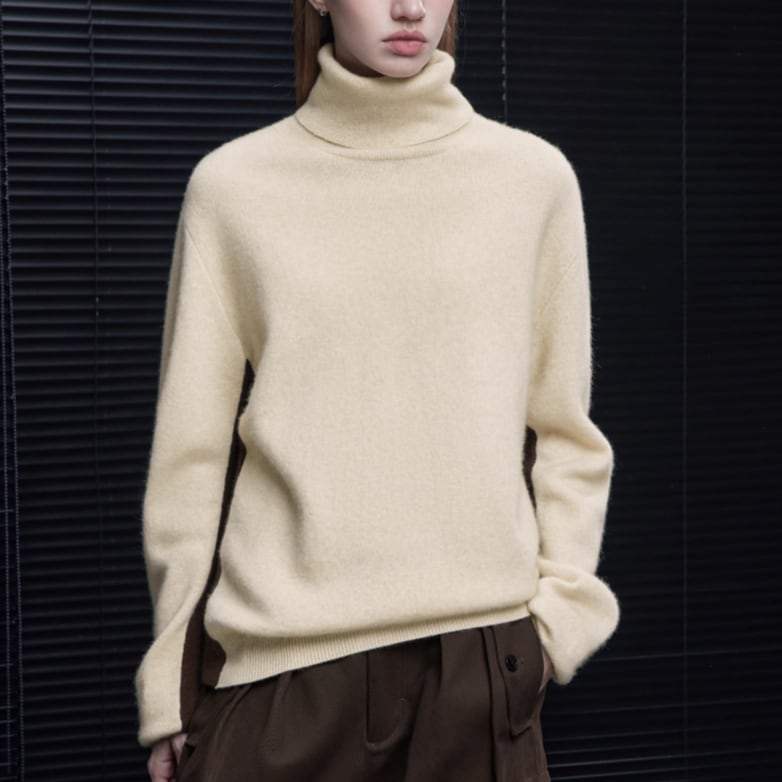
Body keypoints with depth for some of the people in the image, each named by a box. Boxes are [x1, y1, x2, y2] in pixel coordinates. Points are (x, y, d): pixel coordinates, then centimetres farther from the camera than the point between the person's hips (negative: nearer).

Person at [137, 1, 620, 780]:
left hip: (482, 650, 1)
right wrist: (169, 687, 6)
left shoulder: (536, 176, 3)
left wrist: (562, 603, -1)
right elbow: (189, 451, 4)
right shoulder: (232, 185, 0)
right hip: (281, 663, 0)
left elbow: (563, 431, 8)